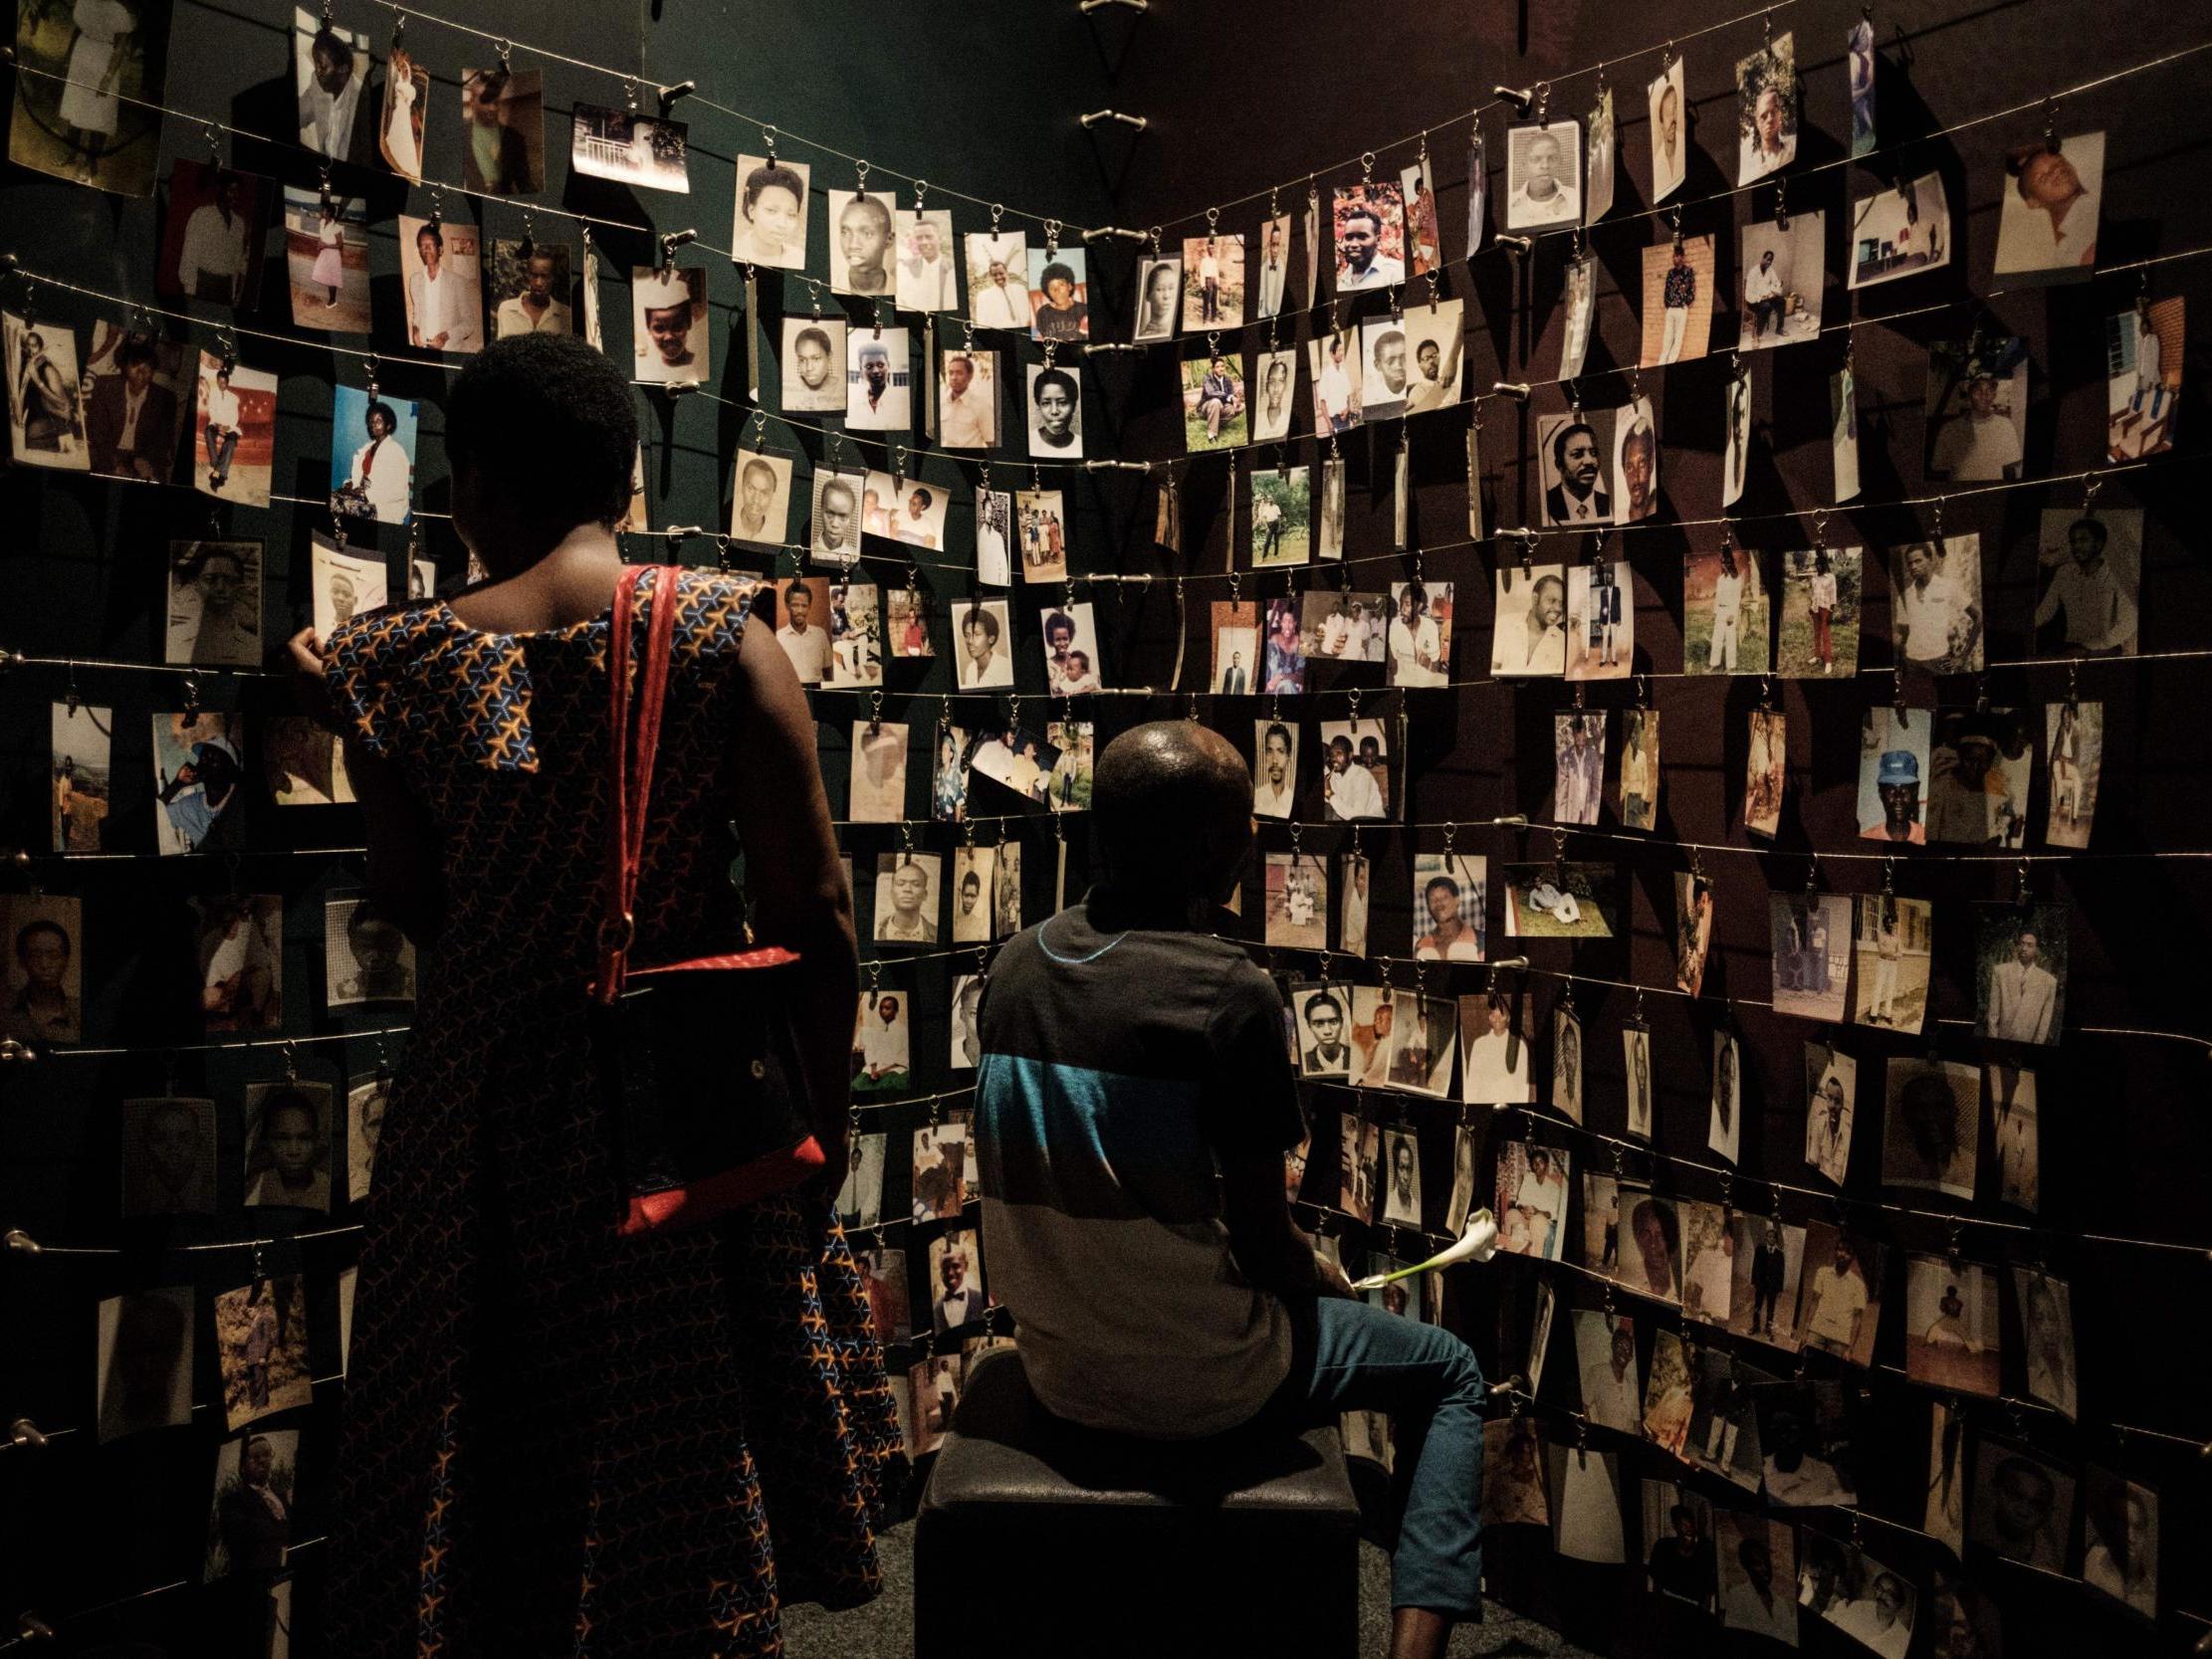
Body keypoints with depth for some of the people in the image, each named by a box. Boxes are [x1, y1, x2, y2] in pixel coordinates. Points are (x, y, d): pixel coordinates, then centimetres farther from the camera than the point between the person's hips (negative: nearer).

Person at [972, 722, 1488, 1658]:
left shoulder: (1016, 966, -2)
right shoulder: (1229, 993, -22)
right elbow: (1262, 1240, -15)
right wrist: (1325, 1280, 8)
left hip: (1057, 1371, 6)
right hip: (1194, 1386, -6)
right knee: (1450, 1374, 19)